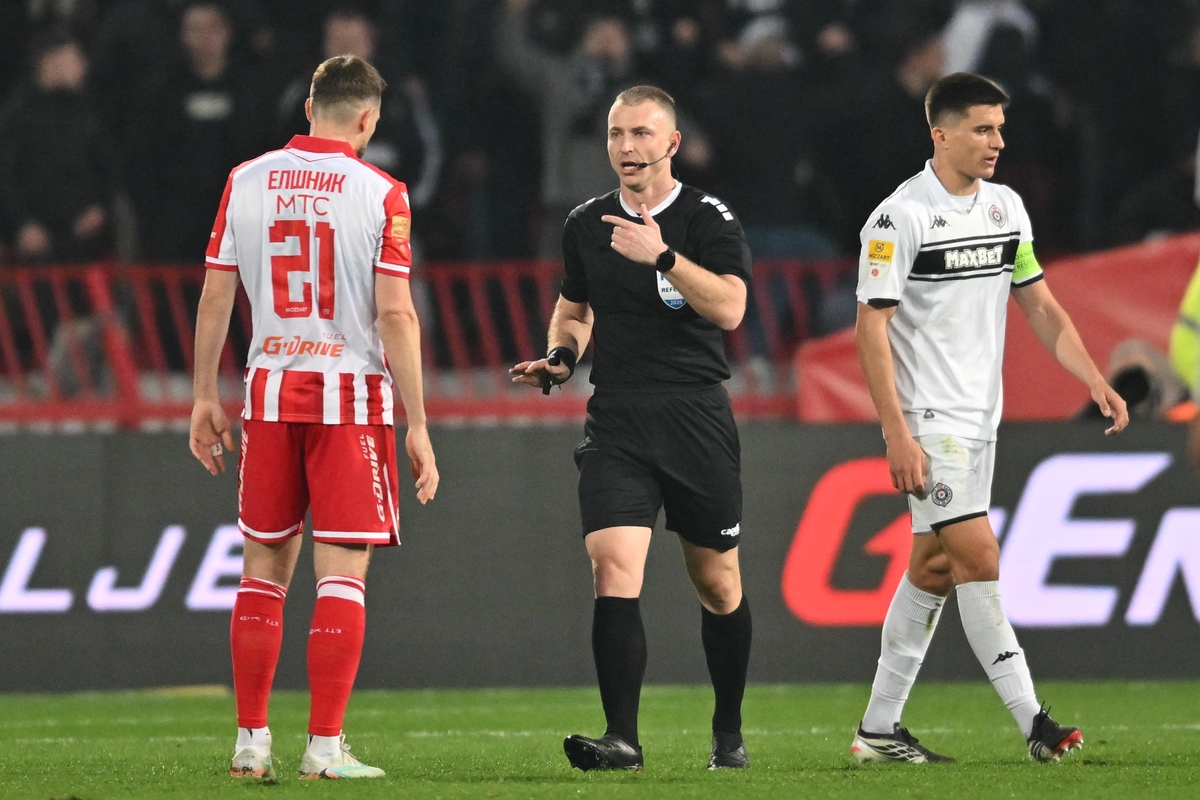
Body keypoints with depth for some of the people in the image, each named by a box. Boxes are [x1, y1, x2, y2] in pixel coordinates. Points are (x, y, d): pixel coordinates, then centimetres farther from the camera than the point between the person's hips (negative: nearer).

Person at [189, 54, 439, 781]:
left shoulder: (245, 183, 5)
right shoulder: (379, 194, -6)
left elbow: (215, 298, 6)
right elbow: (395, 315, -9)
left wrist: (206, 396, 16)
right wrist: (418, 427, -6)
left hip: (270, 392, 3)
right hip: (352, 394, -3)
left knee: (264, 570, 11)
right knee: (343, 576, -1)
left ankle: (252, 741, 11)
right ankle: (325, 747, -5)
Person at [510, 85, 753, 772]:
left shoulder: (709, 219, -3)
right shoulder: (585, 226, 10)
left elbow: (730, 308, -18)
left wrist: (661, 255, -25)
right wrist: (561, 357, 6)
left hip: (697, 417, -2)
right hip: (617, 424, 2)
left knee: (718, 583, 8)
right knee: (614, 567, -17)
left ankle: (729, 734, 26)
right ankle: (621, 739, -20)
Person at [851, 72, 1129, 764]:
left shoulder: (1007, 208, 9)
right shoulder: (900, 218, -12)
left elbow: (1040, 306, 16)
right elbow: (872, 328, -13)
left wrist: (1096, 380, 4)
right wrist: (898, 435, -18)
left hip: (980, 419, 7)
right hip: (928, 421, -7)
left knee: (933, 570, 9)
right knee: (979, 556, -14)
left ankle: (879, 730, 15)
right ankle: (1032, 720, -17)